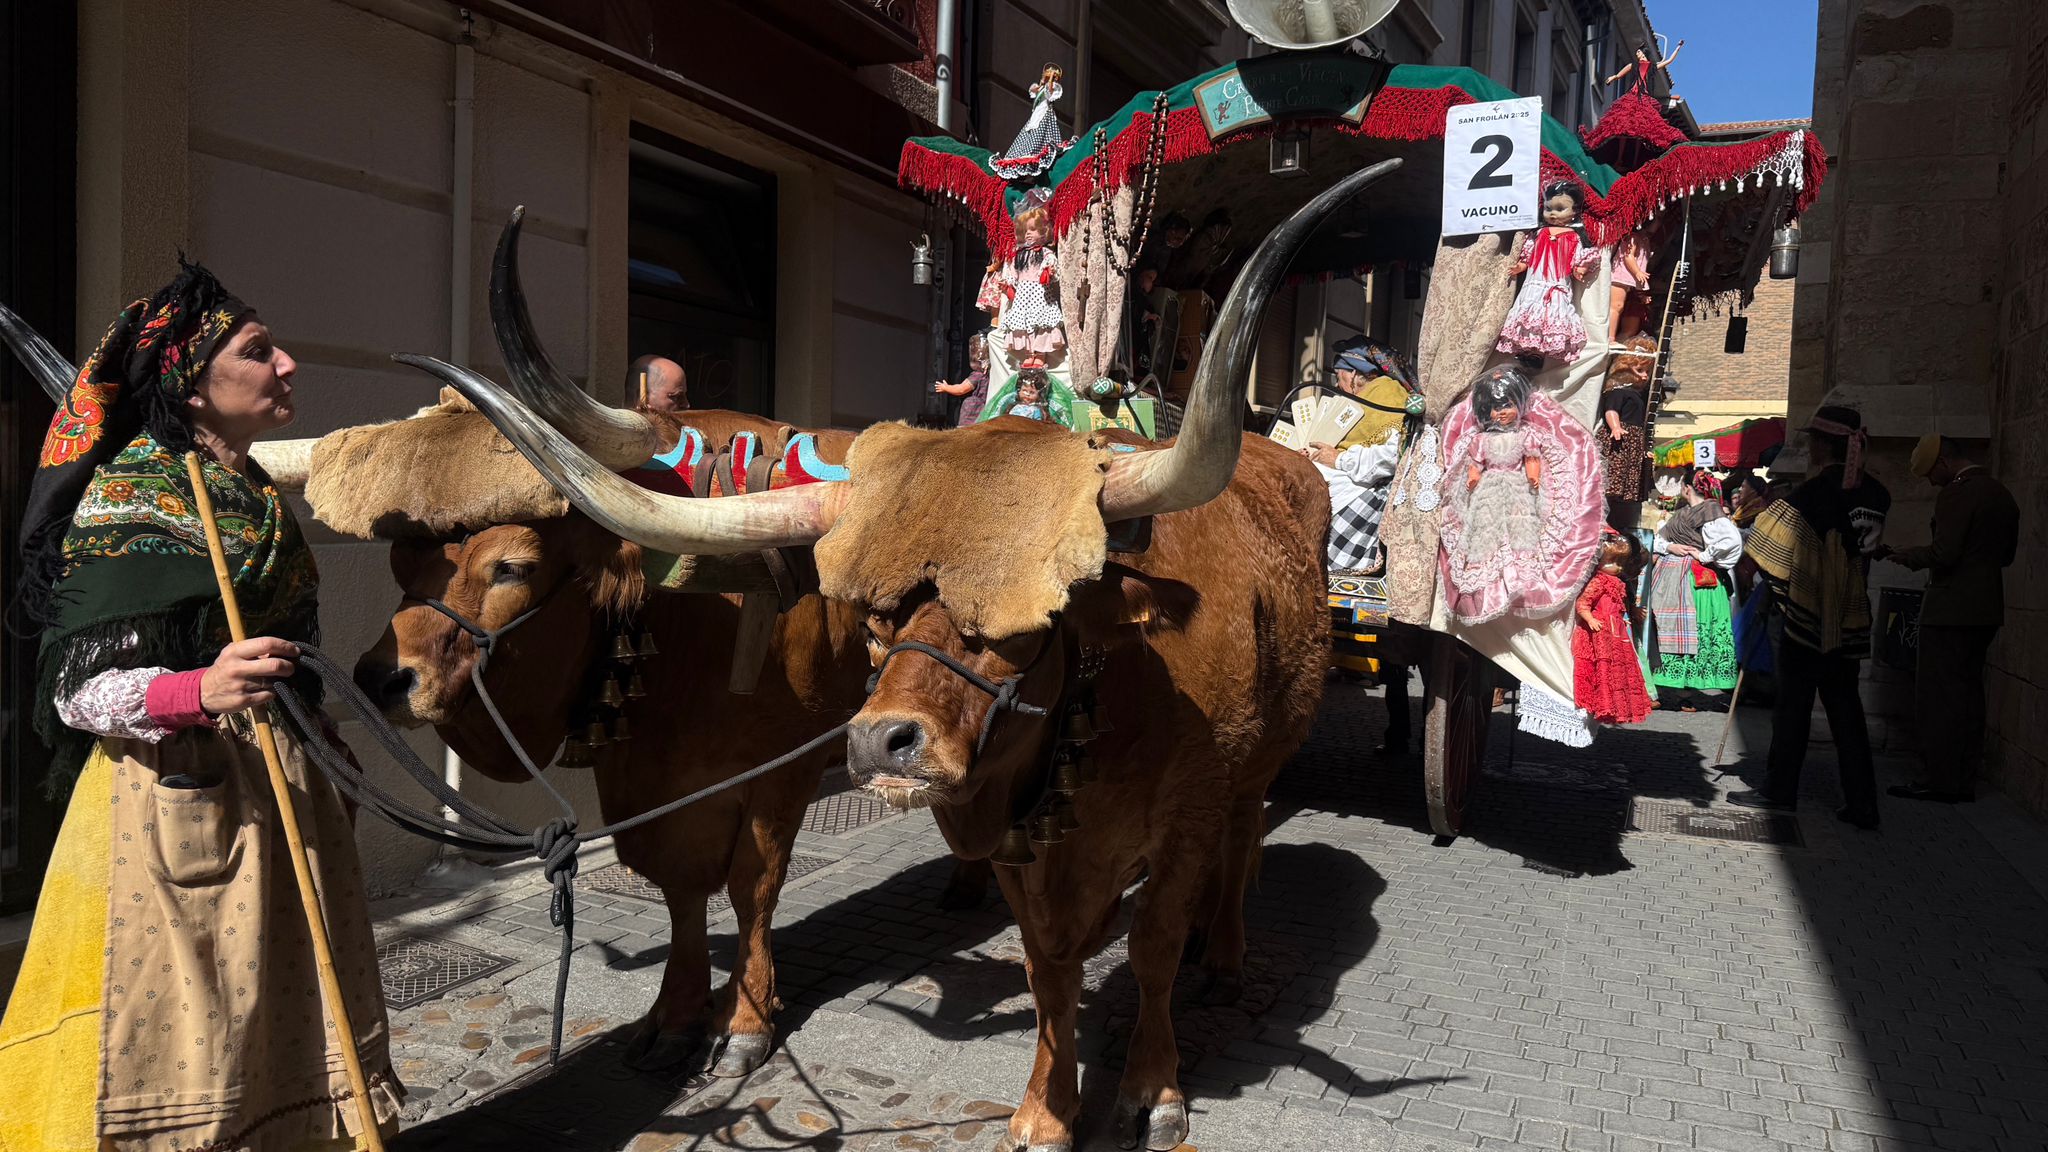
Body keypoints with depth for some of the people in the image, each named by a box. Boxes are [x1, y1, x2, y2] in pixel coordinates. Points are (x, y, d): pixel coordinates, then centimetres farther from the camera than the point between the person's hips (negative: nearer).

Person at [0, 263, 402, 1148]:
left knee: (271, 1023, 10)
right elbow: (77, 691, -14)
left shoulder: (262, 494, 13)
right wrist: (197, 692, -31)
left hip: (279, 793, 7)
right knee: (172, 1033, -1)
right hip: (171, 799, -7)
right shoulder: (128, 495, -9)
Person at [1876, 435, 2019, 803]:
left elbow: (1943, 553, -20)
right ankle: (1964, 780, 16)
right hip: (1987, 610, 9)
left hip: (1950, 609, -9)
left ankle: (1939, 780, -3)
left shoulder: (1955, 494, -15)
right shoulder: (2001, 494, 13)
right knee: (1968, 693, 12)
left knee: (1938, 694, -4)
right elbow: (2006, 554, 19)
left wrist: (1905, 556, -5)